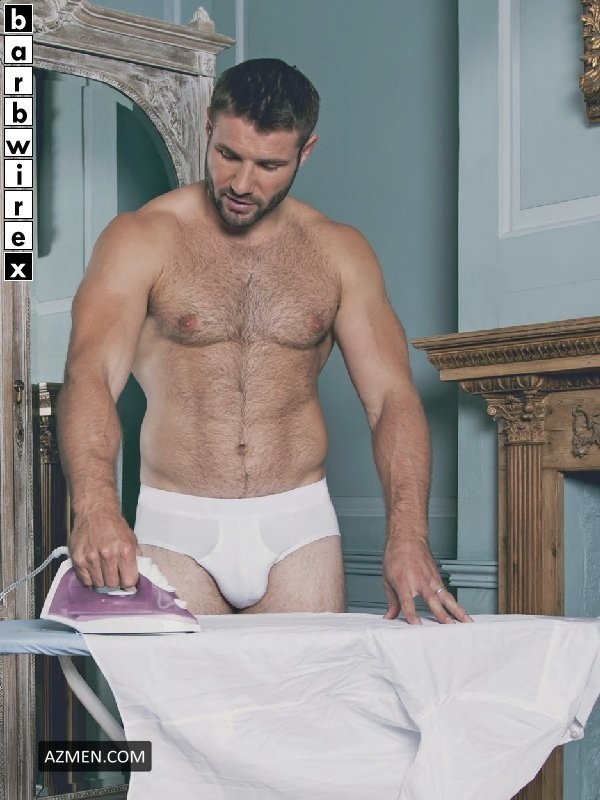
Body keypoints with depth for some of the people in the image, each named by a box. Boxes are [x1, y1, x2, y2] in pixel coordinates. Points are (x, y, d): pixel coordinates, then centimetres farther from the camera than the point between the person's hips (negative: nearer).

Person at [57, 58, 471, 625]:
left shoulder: (340, 253, 5)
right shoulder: (140, 239, -3)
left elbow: (391, 396, -1)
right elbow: (91, 375, -17)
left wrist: (407, 536, -17)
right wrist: (96, 507, -36)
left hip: (298, 526, 2)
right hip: (176, 529, -2)